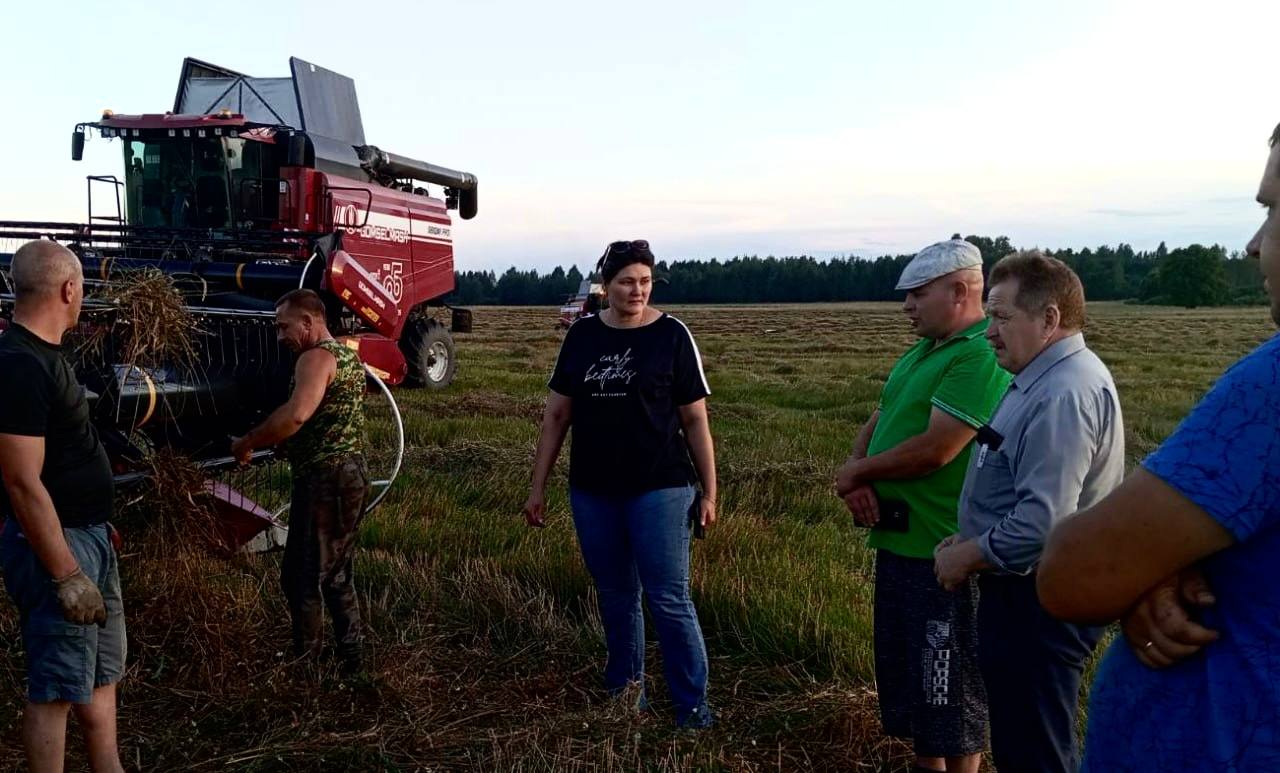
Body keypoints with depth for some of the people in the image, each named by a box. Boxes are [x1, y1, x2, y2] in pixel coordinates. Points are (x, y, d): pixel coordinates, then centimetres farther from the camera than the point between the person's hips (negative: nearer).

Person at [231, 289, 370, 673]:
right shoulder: (349, 356, 16)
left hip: (325, 480, -10)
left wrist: (247, 442, -21)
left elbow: (296, 415, -33)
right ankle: (350, 658, 25)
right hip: (352, 474, 10)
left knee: (302, 577, -1)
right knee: (337, 576, 17)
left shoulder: (316, 358, -15)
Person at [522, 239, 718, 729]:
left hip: (660, 489, -4)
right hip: (592, 491, 4)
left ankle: (693, 704, 12)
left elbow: (695, 420, -4)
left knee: (669, 599, -2)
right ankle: (625, 686, 34)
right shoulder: (582, 336, 4)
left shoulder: (671, 335, -6)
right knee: (615, 595, 16)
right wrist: (538, 487, 7)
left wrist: (709, 492, -6)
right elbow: (556, 414, 8)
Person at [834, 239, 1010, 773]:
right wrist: (854, 472, -8)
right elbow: (878, 420, 13)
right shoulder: (921, 352, 12)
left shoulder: (982, 358, -19)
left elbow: (933, 449, -26)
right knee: (909, 667, 22)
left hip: (941, 551, -10)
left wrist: (857, 472, -11)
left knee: (950, 683, 5)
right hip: (898, 537, 10)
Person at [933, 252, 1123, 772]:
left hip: (1036, 606, -11)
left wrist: (966, 557, -16)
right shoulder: (1047, 379, 11)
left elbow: (1042, 522, -31)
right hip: (1024, 592, 11)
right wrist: (971, 542, 8)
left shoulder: (1062, 395, -25)